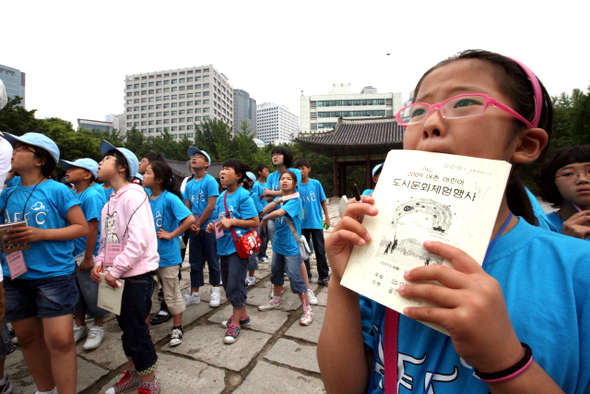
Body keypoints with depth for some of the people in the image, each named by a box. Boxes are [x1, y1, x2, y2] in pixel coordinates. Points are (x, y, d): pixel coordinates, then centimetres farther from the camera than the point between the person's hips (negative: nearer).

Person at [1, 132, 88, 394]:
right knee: (27, 337, 17)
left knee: (59, 340, -6)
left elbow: (82, 228, -9)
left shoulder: (58, 190, -8)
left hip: (54, 274, -6)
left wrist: (41, 234, -18)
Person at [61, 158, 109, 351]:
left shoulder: (91, 195, -18)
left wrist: (88, 257, -19)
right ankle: (79, 326, 37)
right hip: (73, 254, 8)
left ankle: (97, 328, 25)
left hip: (88, 255, -8)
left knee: (92, 293, 6)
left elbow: (92, 228, -20)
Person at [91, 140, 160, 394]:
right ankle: (134, 373, 42)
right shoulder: (111, 200, 12)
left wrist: (115, 270, -17)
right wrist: (100, 263, 2)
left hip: (137, 273, -8)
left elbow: (139, 241, -22)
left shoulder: (133, 195, -15)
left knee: (135, 331, 2)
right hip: (117, 274, 9)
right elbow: (106, 237, 17)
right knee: (126, 325, 21)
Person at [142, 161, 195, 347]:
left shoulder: (170, 198, -18)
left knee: (172, 294, 9)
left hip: (167, 255, -6)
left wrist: (171, 234, -20)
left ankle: (177, 328, 26)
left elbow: (190, 219, -27)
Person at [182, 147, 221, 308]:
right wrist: (191, 225, -8)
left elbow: (211, 207, -15)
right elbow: (187, 208, 8)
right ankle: (194, 294, 25)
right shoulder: (189, 185, 10)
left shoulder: (210, 181, -9)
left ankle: (215, 292, 22)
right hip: (194, 229, 6)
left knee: (212, 261, 6)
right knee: (195, 262, 13)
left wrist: (198, 225, -11)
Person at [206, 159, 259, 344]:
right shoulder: (221, 197, 9)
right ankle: (242, 315, 37)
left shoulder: (243, 196, -13)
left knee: (235, 285, -3)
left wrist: (231, 222, -21)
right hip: (224, 246, 9)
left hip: (238, 246, -8)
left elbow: (255, 222, -16)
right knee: (228, 285, 18)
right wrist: (213, 226, -1)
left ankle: (235, 323, 17)